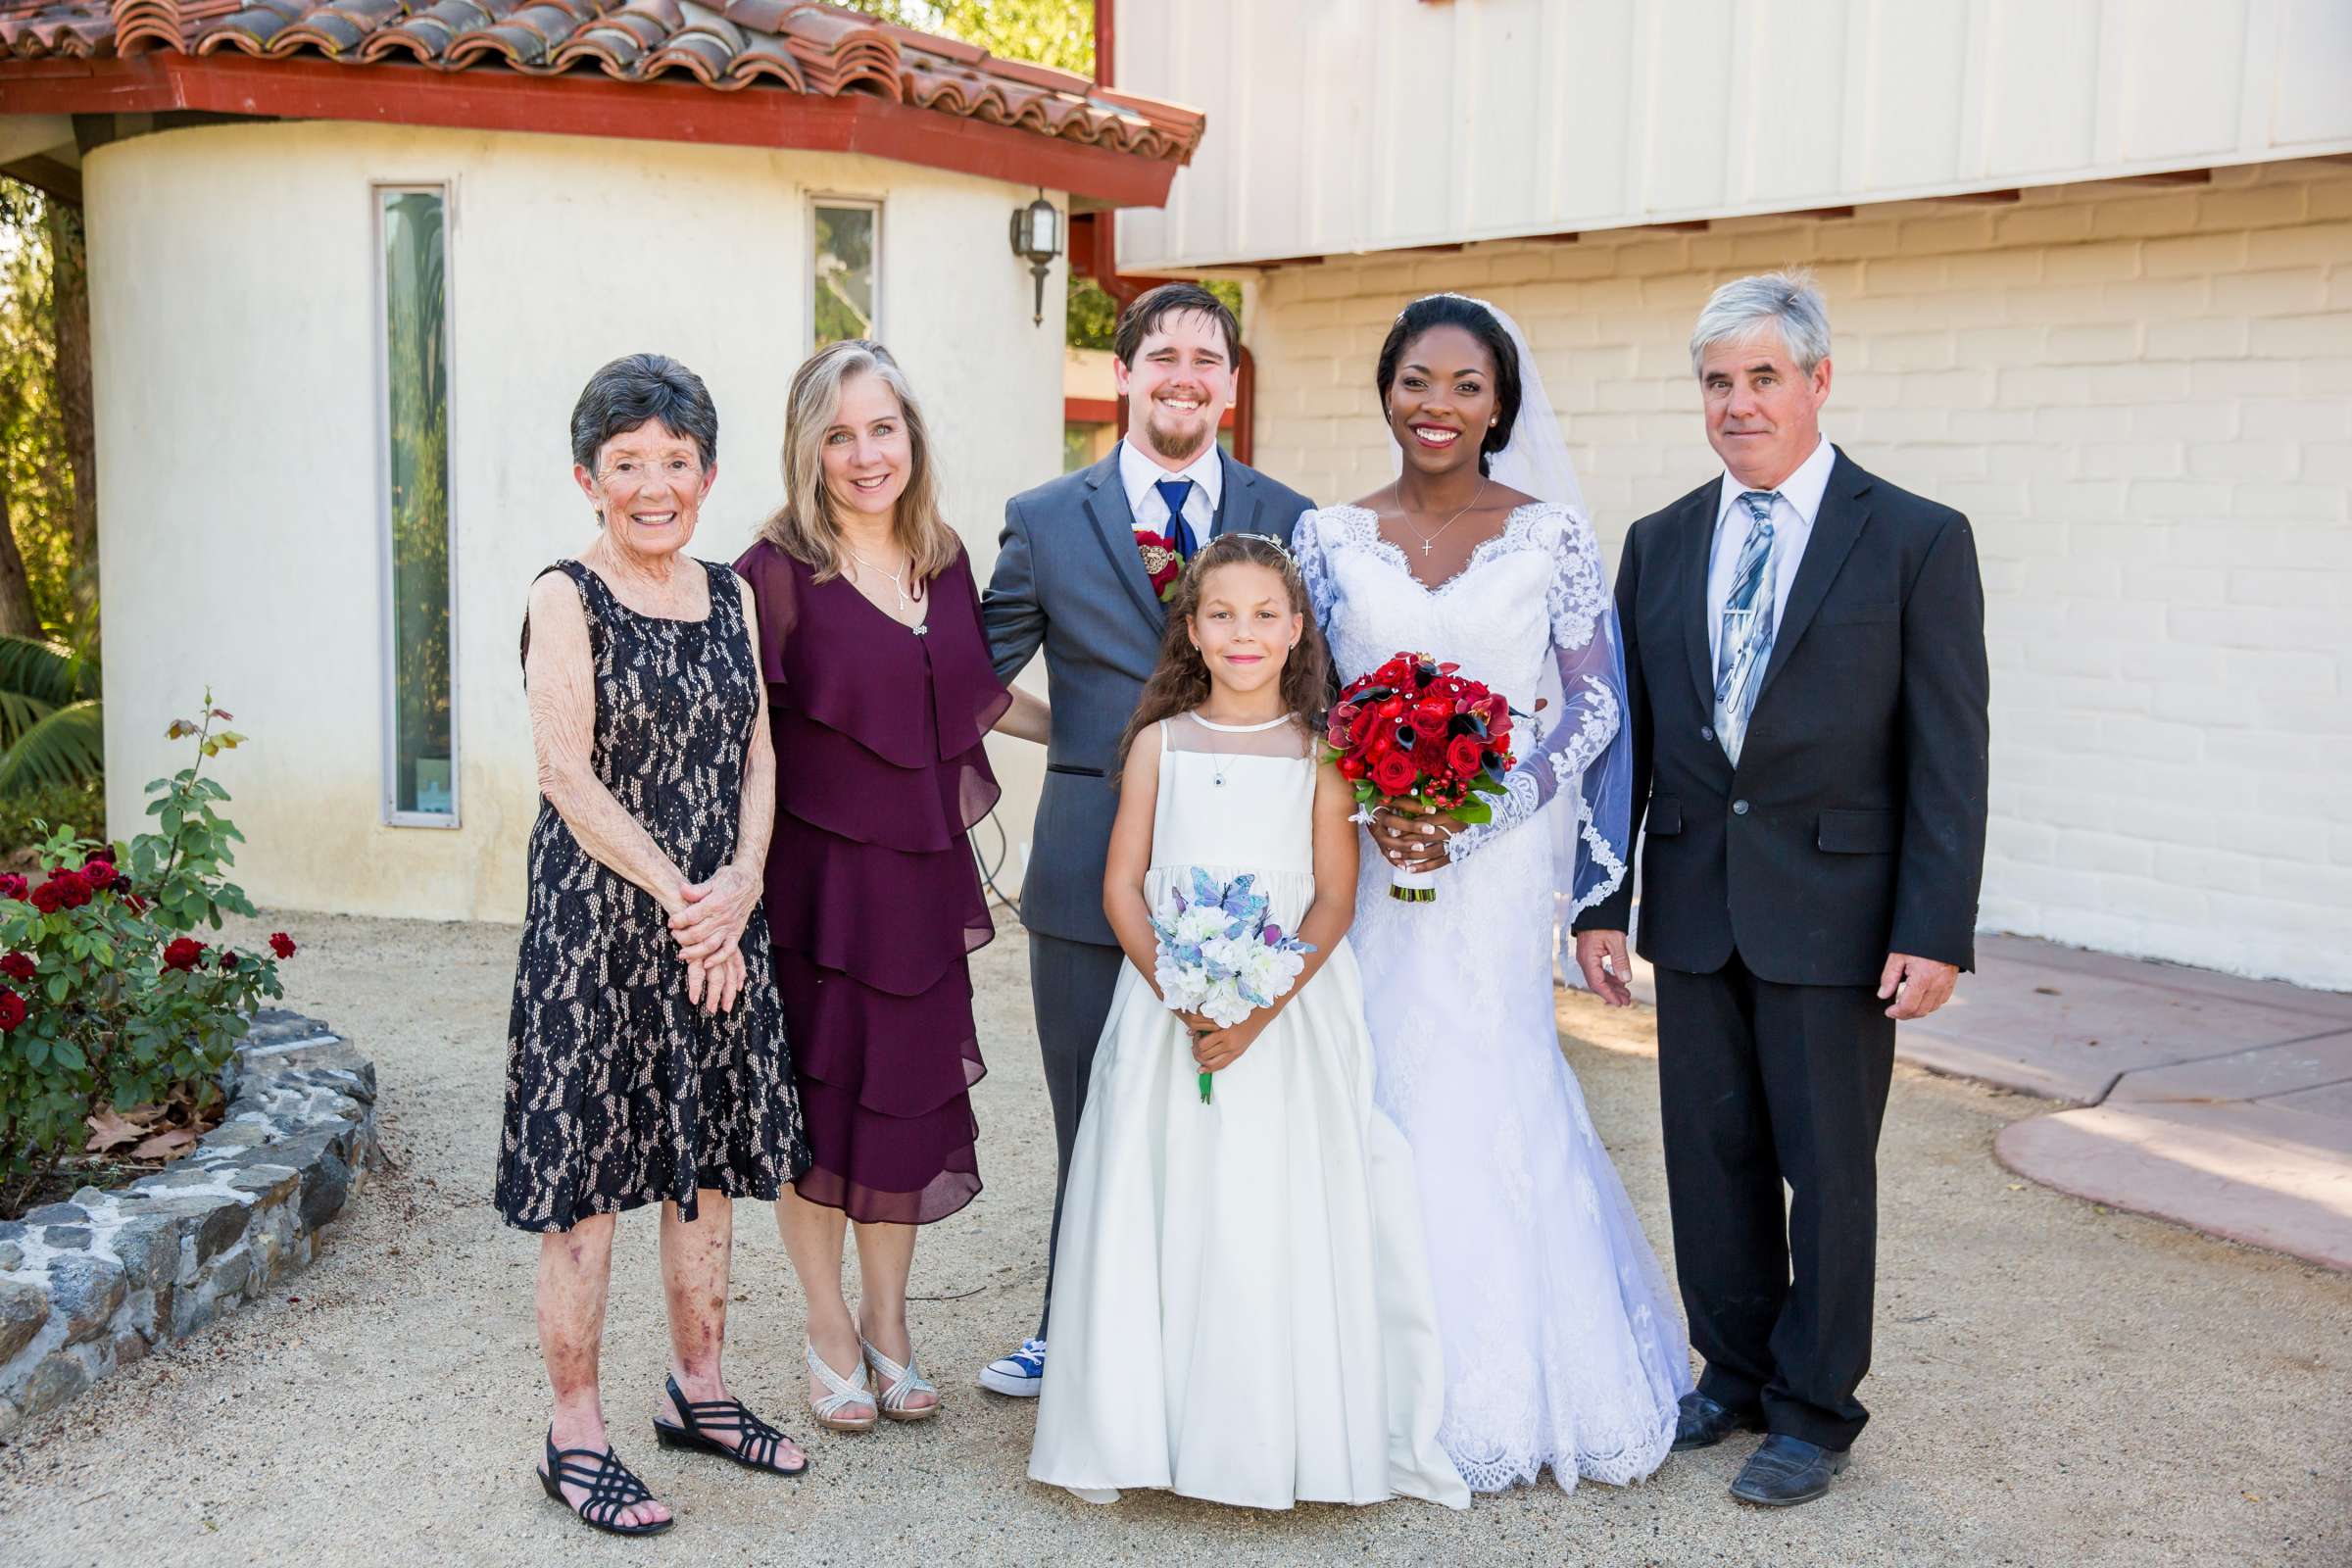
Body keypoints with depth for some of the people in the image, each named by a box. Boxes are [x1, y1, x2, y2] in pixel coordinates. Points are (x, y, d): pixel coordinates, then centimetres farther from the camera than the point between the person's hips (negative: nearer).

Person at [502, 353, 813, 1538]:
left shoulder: (729, 595, 10)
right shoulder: (566, 598, -6)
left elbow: (759, 756, 7)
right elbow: (567, 775, -13)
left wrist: (739, 885, -9)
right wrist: (677, 895, -15)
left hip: (719, 920, 6)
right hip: (598, 923, -5)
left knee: (708, 1155, 14)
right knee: (587, 1176, 2)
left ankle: (698, 1389, 30)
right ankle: (576, 1435, 14)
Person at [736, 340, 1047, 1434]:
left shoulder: (945, 561, 5)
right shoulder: (777, 573, -12)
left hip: (923, 878, 5)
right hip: (816, 880, -5)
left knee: (908, 1097, 14)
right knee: (818, 1104, 9)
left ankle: (888, 1322, 33)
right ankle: (829, 1330, 30)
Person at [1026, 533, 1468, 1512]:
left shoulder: (1320, 749, 1)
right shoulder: (1160, 741, 6)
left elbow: (1335, 898, -4)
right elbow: (1122, 885, 3)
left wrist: (1261, 1009, -16)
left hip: (1293, 1012, -1)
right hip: (1167, 1004, 1)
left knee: (1281, 1218, 0)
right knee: (1163, 1213, 4)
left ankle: (1282, 1438, 14)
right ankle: (1139, 1428, 17)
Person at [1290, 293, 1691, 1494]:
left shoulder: (1550, 532, -1)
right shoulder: (1330, 535, 4)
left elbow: (1596, 705, -2)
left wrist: (1482, 811, -14)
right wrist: (1370, 809, -12)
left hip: (1497, 866, -2)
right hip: (1360, 859, 2)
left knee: (1486, 1097, 0)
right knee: (1373, 1098, 4)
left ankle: (1502, 1386, 19)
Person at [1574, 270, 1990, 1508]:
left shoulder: (1917, 542, -5)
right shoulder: (1659, 544, 7)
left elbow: (1948, 755, -8)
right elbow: (1624, 739, 9)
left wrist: (1936, 932, -13)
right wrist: (1599, 900, 4)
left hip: (1834, 915, -4)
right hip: (1695, 907, 4)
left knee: (1828, 1167, 6)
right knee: (1711, 1157, 13)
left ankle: (1816, 1409, 22)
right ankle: (1733, 1373, 31)